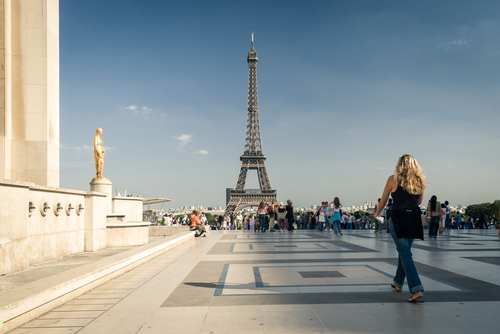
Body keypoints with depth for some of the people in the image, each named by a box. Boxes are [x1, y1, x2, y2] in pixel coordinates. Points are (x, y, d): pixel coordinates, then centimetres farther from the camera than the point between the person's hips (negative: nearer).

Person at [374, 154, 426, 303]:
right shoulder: (420, 181, 7)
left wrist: (377, 213, 23)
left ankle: (417, 290, -17)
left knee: (405, 253, -6)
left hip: (398, 219, -5)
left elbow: (383, 201, 5)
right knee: (404, 251, 20)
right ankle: (398, 283, 35)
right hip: (414, 219, 5)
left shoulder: (393, 179, -3)